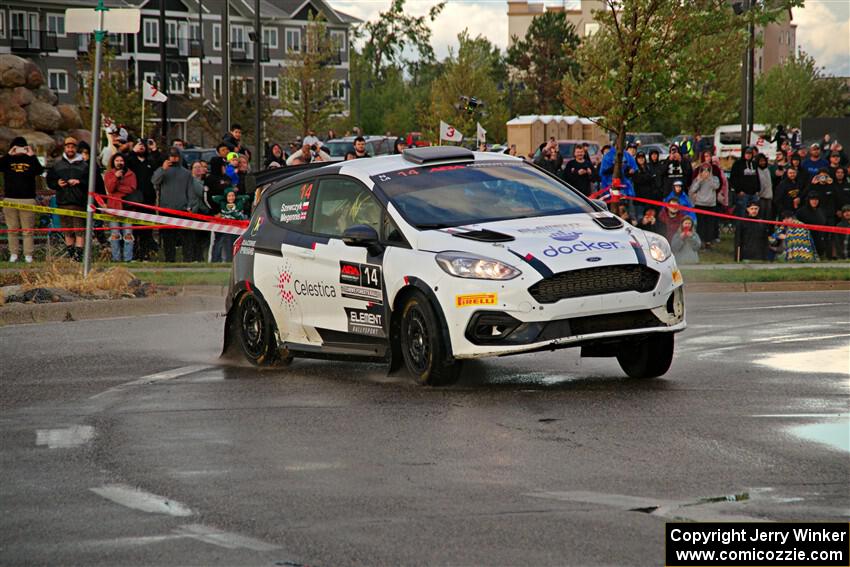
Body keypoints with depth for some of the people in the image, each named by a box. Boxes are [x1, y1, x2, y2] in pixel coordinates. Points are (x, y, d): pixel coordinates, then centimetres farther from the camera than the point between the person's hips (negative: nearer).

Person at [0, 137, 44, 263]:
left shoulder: (30, 160, 7)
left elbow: (39, 171, -10)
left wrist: (32, 156, -17)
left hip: (27, 199, -1)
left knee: (28, 230, -2)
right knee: (12, 229, 4)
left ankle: (28, 255, 1)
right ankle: (13, 254, 9)